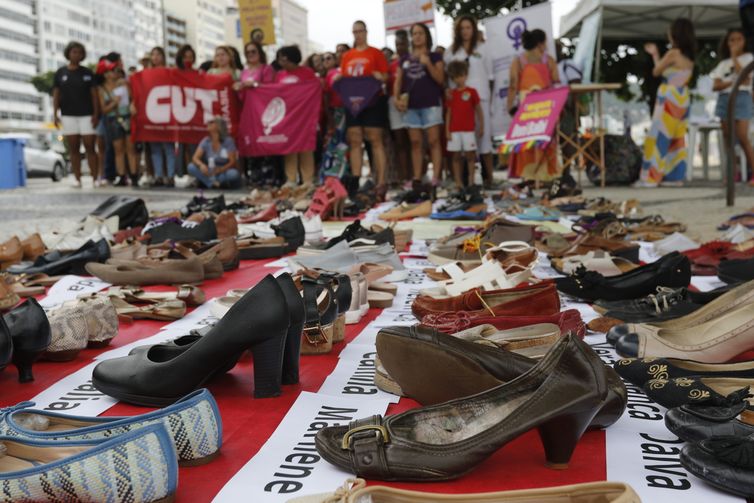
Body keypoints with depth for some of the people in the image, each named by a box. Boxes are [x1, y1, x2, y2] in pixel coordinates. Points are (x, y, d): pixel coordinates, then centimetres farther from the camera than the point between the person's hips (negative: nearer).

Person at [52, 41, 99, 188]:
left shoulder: (87, 73, 6)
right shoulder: (60, 73, 9)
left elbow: (94, 94, 3)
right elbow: (56, 94, 8)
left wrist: (96, 114, -6)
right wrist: (55, 114, 0)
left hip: (86, 115, -2)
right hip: (68, 115, 2)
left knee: (90, 148, -5)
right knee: (73, 149, 2)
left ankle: (95, 178, -4)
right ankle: (77, 179, 5)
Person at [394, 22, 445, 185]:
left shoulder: (434, 57, 6)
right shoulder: (405, 59, 16)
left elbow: (440, 79, -3)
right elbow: (398, 81, 15)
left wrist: (428, 64, -15)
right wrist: (396, 98, -1)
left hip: (431, 104, -4)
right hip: (410, 105, 4)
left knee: (433, 141, -7)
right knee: (415, 142, 4)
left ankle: (436, 178, -9)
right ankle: (417, 178, 6)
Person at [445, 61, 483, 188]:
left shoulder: (472, 92, 2)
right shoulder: (451, 94, 9)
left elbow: (478, 111, 4)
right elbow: (449, 113, 8)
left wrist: (481, 127, 1)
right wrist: (447, 130, 2)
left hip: (469, 130, -2)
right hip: (454, 130, 2)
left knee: (470, 155, 0)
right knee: (456, 156, 3)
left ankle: (471, 181, 5)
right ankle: (458, 182, 8)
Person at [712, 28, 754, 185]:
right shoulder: (723, 63, 15)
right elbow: (715, 86, 6)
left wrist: (734, 57, -7)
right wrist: (731, 82, -14)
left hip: (741, 98, -5)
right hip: (724, 99, 5)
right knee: (728, 137, 1)